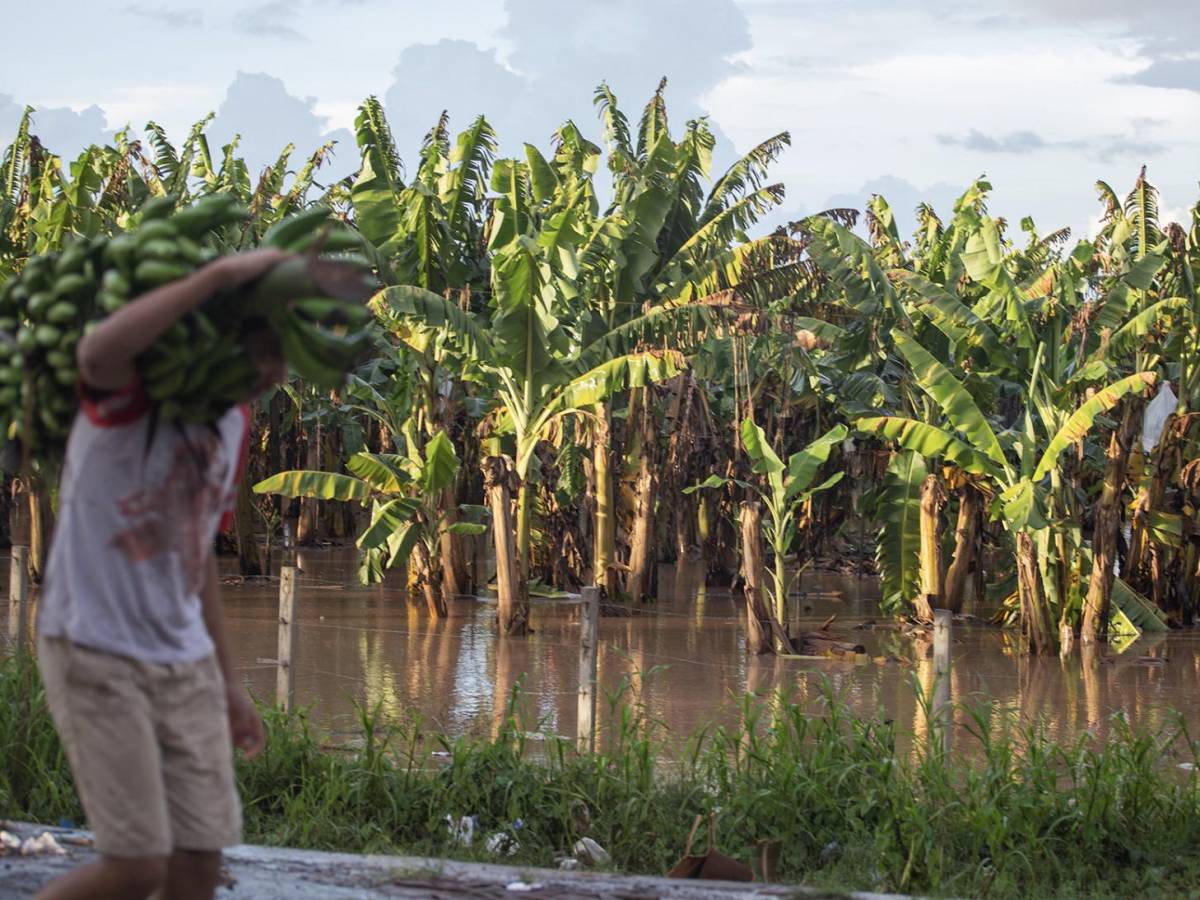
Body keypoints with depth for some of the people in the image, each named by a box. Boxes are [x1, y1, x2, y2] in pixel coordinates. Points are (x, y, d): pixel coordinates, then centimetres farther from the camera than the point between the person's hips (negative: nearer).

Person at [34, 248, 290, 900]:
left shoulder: (233, 422, 12)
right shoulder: (133, 388, -11)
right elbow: (97, 351, -38)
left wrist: (227, 682, 22)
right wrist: (220, 274, -36)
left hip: (185, 665, 7)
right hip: (94, 654, -7)